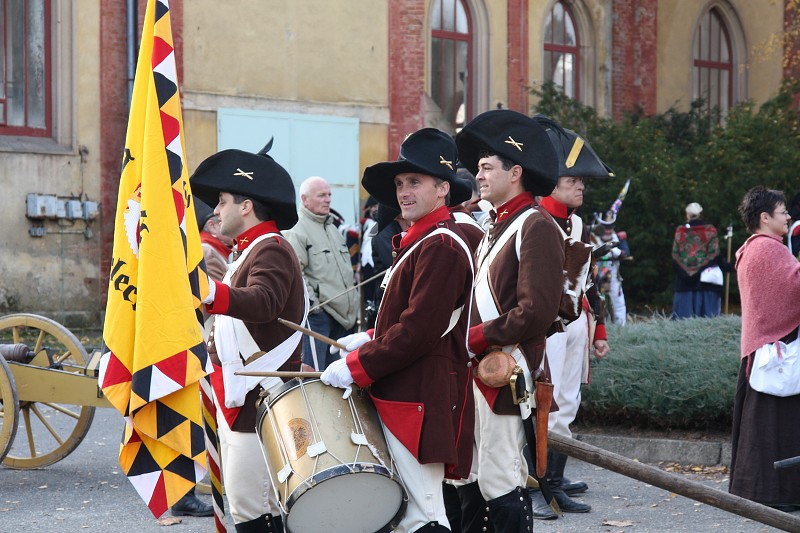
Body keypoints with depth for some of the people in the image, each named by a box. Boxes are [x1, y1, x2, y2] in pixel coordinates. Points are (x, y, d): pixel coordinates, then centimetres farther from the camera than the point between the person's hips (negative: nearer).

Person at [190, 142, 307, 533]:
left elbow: (263, 302, -35)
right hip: (239, 398, 11)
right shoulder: (250, 250, 19)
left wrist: (211, 293, -49)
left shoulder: (272, 251, -14)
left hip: (259, 399, -11)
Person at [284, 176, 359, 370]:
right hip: (316, 313, -9)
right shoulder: (297, 232, -8)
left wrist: (352, 304, 21)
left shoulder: (333, 229, 21)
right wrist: (310, 301, -21)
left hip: (341, 315, 9)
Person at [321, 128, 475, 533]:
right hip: (403, 395, 11)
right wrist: (370, 340, 14)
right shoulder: (419, 243, 19)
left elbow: (420, 330, -22)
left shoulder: (441, 247, -15)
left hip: (418, 403, -11)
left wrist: (357, 366, -16)